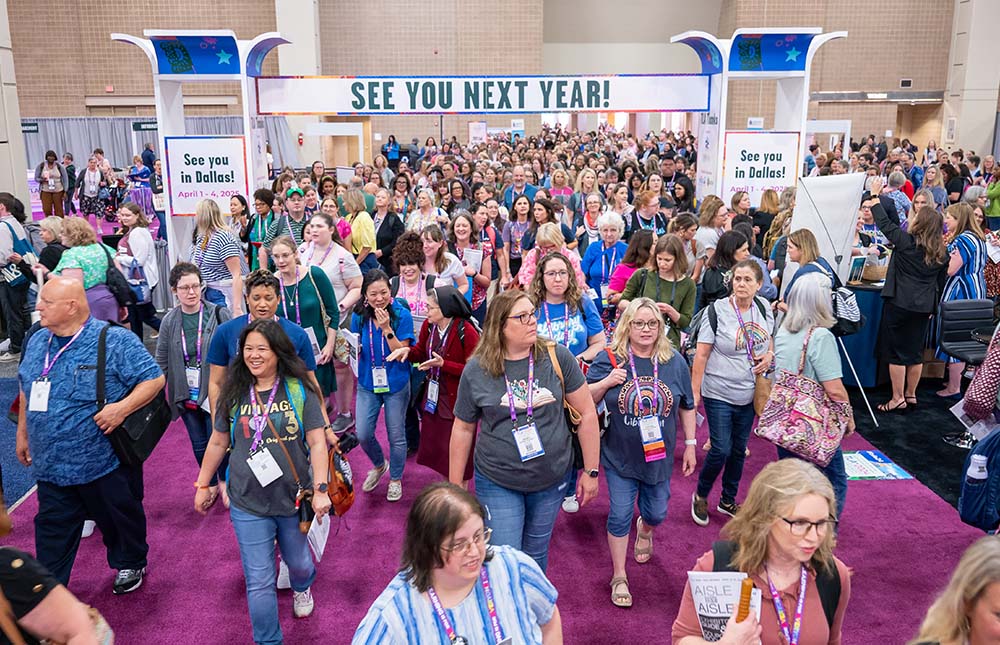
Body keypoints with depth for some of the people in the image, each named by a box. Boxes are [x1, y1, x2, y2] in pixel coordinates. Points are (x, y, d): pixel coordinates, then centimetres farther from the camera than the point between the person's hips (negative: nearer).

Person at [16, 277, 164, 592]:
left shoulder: (115, 341, -17)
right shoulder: (38, 342, 5)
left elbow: (154, 378, -18)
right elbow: (26, 391, 19)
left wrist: (123, 407, -29)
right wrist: (23, 433, 20)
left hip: (107, 462, -5)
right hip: (51, 464, 5)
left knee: (121, 517, 16)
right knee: (53, 530, 12)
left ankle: (130, 564, 40)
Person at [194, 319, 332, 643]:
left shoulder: (299, 390, -9)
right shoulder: (234, 393, -2)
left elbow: (317, 442, -9)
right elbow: (218, 442, 9)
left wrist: (320, 489, -16)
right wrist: (202, 485, 13)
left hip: (294, 498, 0)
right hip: (248, 505, 1)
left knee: (298, 561, 21)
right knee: (259, 582, 3)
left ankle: (302, 588, 57)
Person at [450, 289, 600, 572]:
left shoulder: (557, 358, -9)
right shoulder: (476, 370, -8)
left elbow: (587, 412, -4)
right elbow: (463, 429, 2)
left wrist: (591, 471, -2)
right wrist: (455, 486, 7)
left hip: (551, 479, 1)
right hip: (497, 484, -1)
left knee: (536, 554, 19)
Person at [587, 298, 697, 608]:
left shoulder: (674, 361, -4)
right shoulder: (609, 359, -10)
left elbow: (687, 406, 6)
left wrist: (690, 445, 7)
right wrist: (606, 382, -23)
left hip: (660, 455, 3)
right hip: (619, 456, -2)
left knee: (657, 513, 18)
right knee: (620, 516, 2)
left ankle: (645, 529, 56)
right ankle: (619, 578, 20)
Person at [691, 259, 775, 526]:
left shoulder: (765, 311, 1)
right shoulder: (718, 310, -13)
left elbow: (770, 342, 20)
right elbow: (701, 354, -13)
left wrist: (769, 356, -4)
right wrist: (694, 392, -15)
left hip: (749, 394, 5)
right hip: (719, 394, -5)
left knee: (739, 449, 14)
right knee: (721, 450, -4)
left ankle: (728, 500, 33)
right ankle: (701, 496, 21)